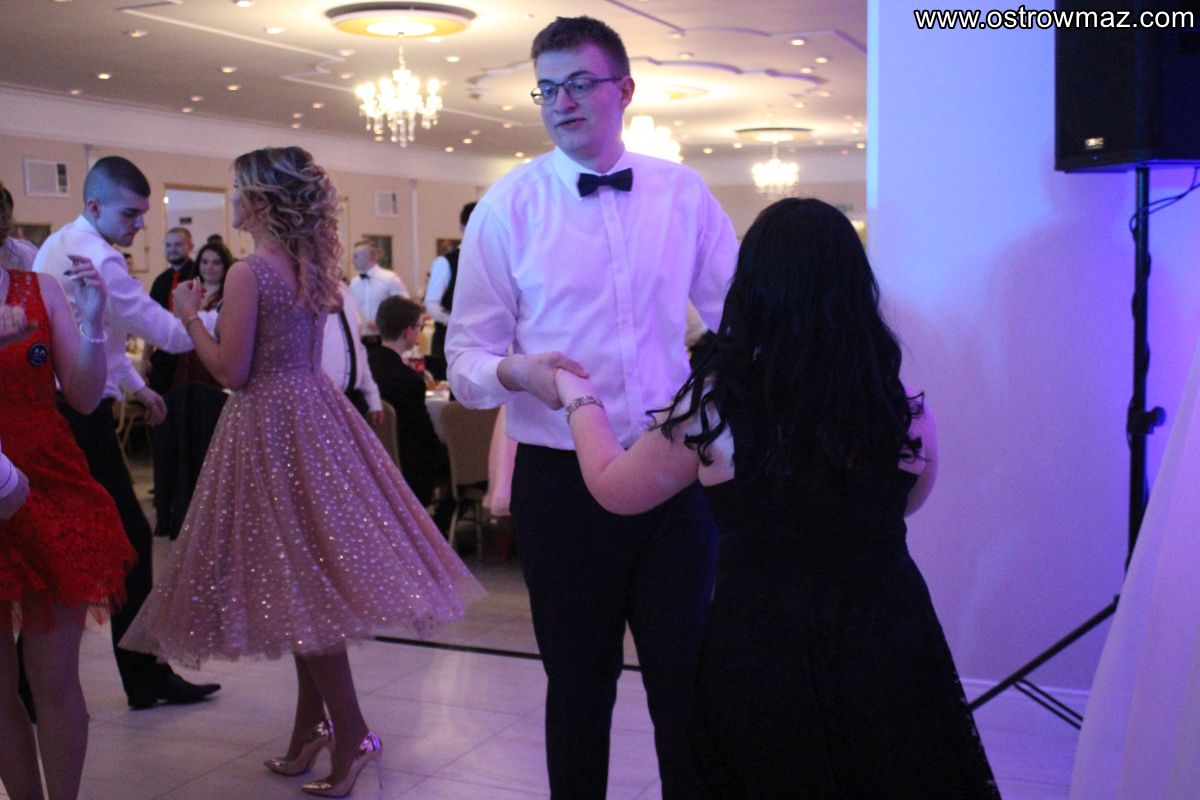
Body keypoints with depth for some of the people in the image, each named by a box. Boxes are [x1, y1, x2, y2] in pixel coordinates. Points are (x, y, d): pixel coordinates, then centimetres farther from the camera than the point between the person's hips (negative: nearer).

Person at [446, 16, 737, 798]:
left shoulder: (683, 193, 4)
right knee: (580, 682, 14)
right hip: (561, 477, -1)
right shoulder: (509, 204, -2)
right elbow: (466, 353, -4)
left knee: (687, 675, 11)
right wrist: (516, 370, -25)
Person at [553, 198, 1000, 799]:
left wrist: (579, 398, 14)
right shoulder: (905, 409, -11)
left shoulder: (713, 405, -18)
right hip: (889, 647, 1)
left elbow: (614, 489, -1)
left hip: (757, 657, -1)